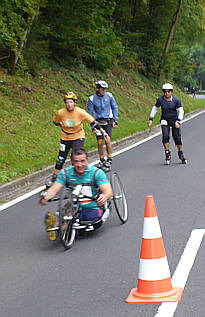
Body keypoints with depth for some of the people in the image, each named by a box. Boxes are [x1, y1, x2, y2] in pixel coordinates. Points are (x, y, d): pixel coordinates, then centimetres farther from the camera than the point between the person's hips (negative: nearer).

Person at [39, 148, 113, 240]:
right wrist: (45, 196, -36)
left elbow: (108, 190, -22)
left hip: (93, 209, 0)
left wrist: (105, 196, -48)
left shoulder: (96, 172, -10)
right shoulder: (65, 173, -2)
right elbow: (53, 189, -11)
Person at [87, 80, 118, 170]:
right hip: (98, 122, 0)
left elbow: (115, 108, 7)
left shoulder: (109, 95, -1)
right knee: (100, 142, -3)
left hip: (108, 121, 0)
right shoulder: (92, 99, -5)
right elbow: (89, 113, -1)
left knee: (107, 140, -15)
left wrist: (115, 120, 1)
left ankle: (109, 160, -3)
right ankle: (102, 160, 15)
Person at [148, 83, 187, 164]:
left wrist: (178, 121, -22)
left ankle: (181, 154, 14)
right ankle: (167, 153, -5)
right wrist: (150, 119, 3)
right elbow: (155, 109, 9)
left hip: (174, 120, -1)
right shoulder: (160, 100, -5)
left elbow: (181, 111, -9)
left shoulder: (176, 100, -9)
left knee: (177, 138, -5)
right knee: (165, 136, -16)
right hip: (165, 120, 1)